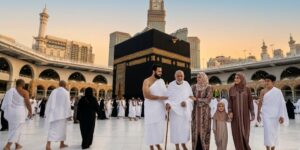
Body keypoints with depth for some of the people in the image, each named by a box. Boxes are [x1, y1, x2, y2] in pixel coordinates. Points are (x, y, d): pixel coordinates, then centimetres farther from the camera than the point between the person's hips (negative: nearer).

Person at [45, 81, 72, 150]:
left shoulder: (54, 91, 6)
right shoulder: (66, 92, -9)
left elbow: (49, 103, 9)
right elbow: (67, 104, -11)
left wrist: (47, 113, 16)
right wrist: (69, 114, -5)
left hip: (53, 113, 5)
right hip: (61, 114, -4)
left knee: (53, 128, 9)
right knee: (61, 128, 6)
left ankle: (48, 144, 2)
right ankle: (62, 144, 10)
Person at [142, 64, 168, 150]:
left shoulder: (162, 81, 10)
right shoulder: (147, 81, -8)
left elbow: (166, 93, 17)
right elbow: (146, 95, -19)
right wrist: (159, 98, -20)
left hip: (161, 107, 5)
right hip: (151, 107, -5)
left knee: (160, 126, 9)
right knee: (151, 126, 2)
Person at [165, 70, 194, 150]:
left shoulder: (187, 84, 1)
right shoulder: (171, 85, -6)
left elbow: (191, 97, 4)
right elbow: (167, 97, -4)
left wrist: (186, 102, -14)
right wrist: (167, 104, -24)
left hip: (185, 110, 2)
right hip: (175, 110, -2)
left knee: (185, 127, 8)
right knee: (176, 128, 0)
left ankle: (183, 143, 31)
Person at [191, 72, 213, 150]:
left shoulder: (209, 88, -3)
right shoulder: (194, 87, 7)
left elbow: (208, 100, -13)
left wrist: (196, 99, -16)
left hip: (205, 111, -3)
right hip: (195, 111, 3)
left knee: (204, 130, 1)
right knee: (195, 130, 4)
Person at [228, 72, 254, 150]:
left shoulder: (247, 89, 1)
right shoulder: (231, 89, 1)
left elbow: (250, 102, 2)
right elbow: (230, 102, 1)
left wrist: (252, 114, -5)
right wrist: (230, 112, -12)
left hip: (245, 114, 0)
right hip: (235, 114, 0)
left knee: (245, 132, 4)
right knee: (237, 133, 0)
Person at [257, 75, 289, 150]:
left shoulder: (278, 91, -3)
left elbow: (282, 104, -6)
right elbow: (260, 103, 8)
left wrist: (281, 116, -12)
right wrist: (258, 114, 8)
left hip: (275, 115, 0)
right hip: (266, 115, 1)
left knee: (274, 132, 11)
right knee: (268, 132, -7)